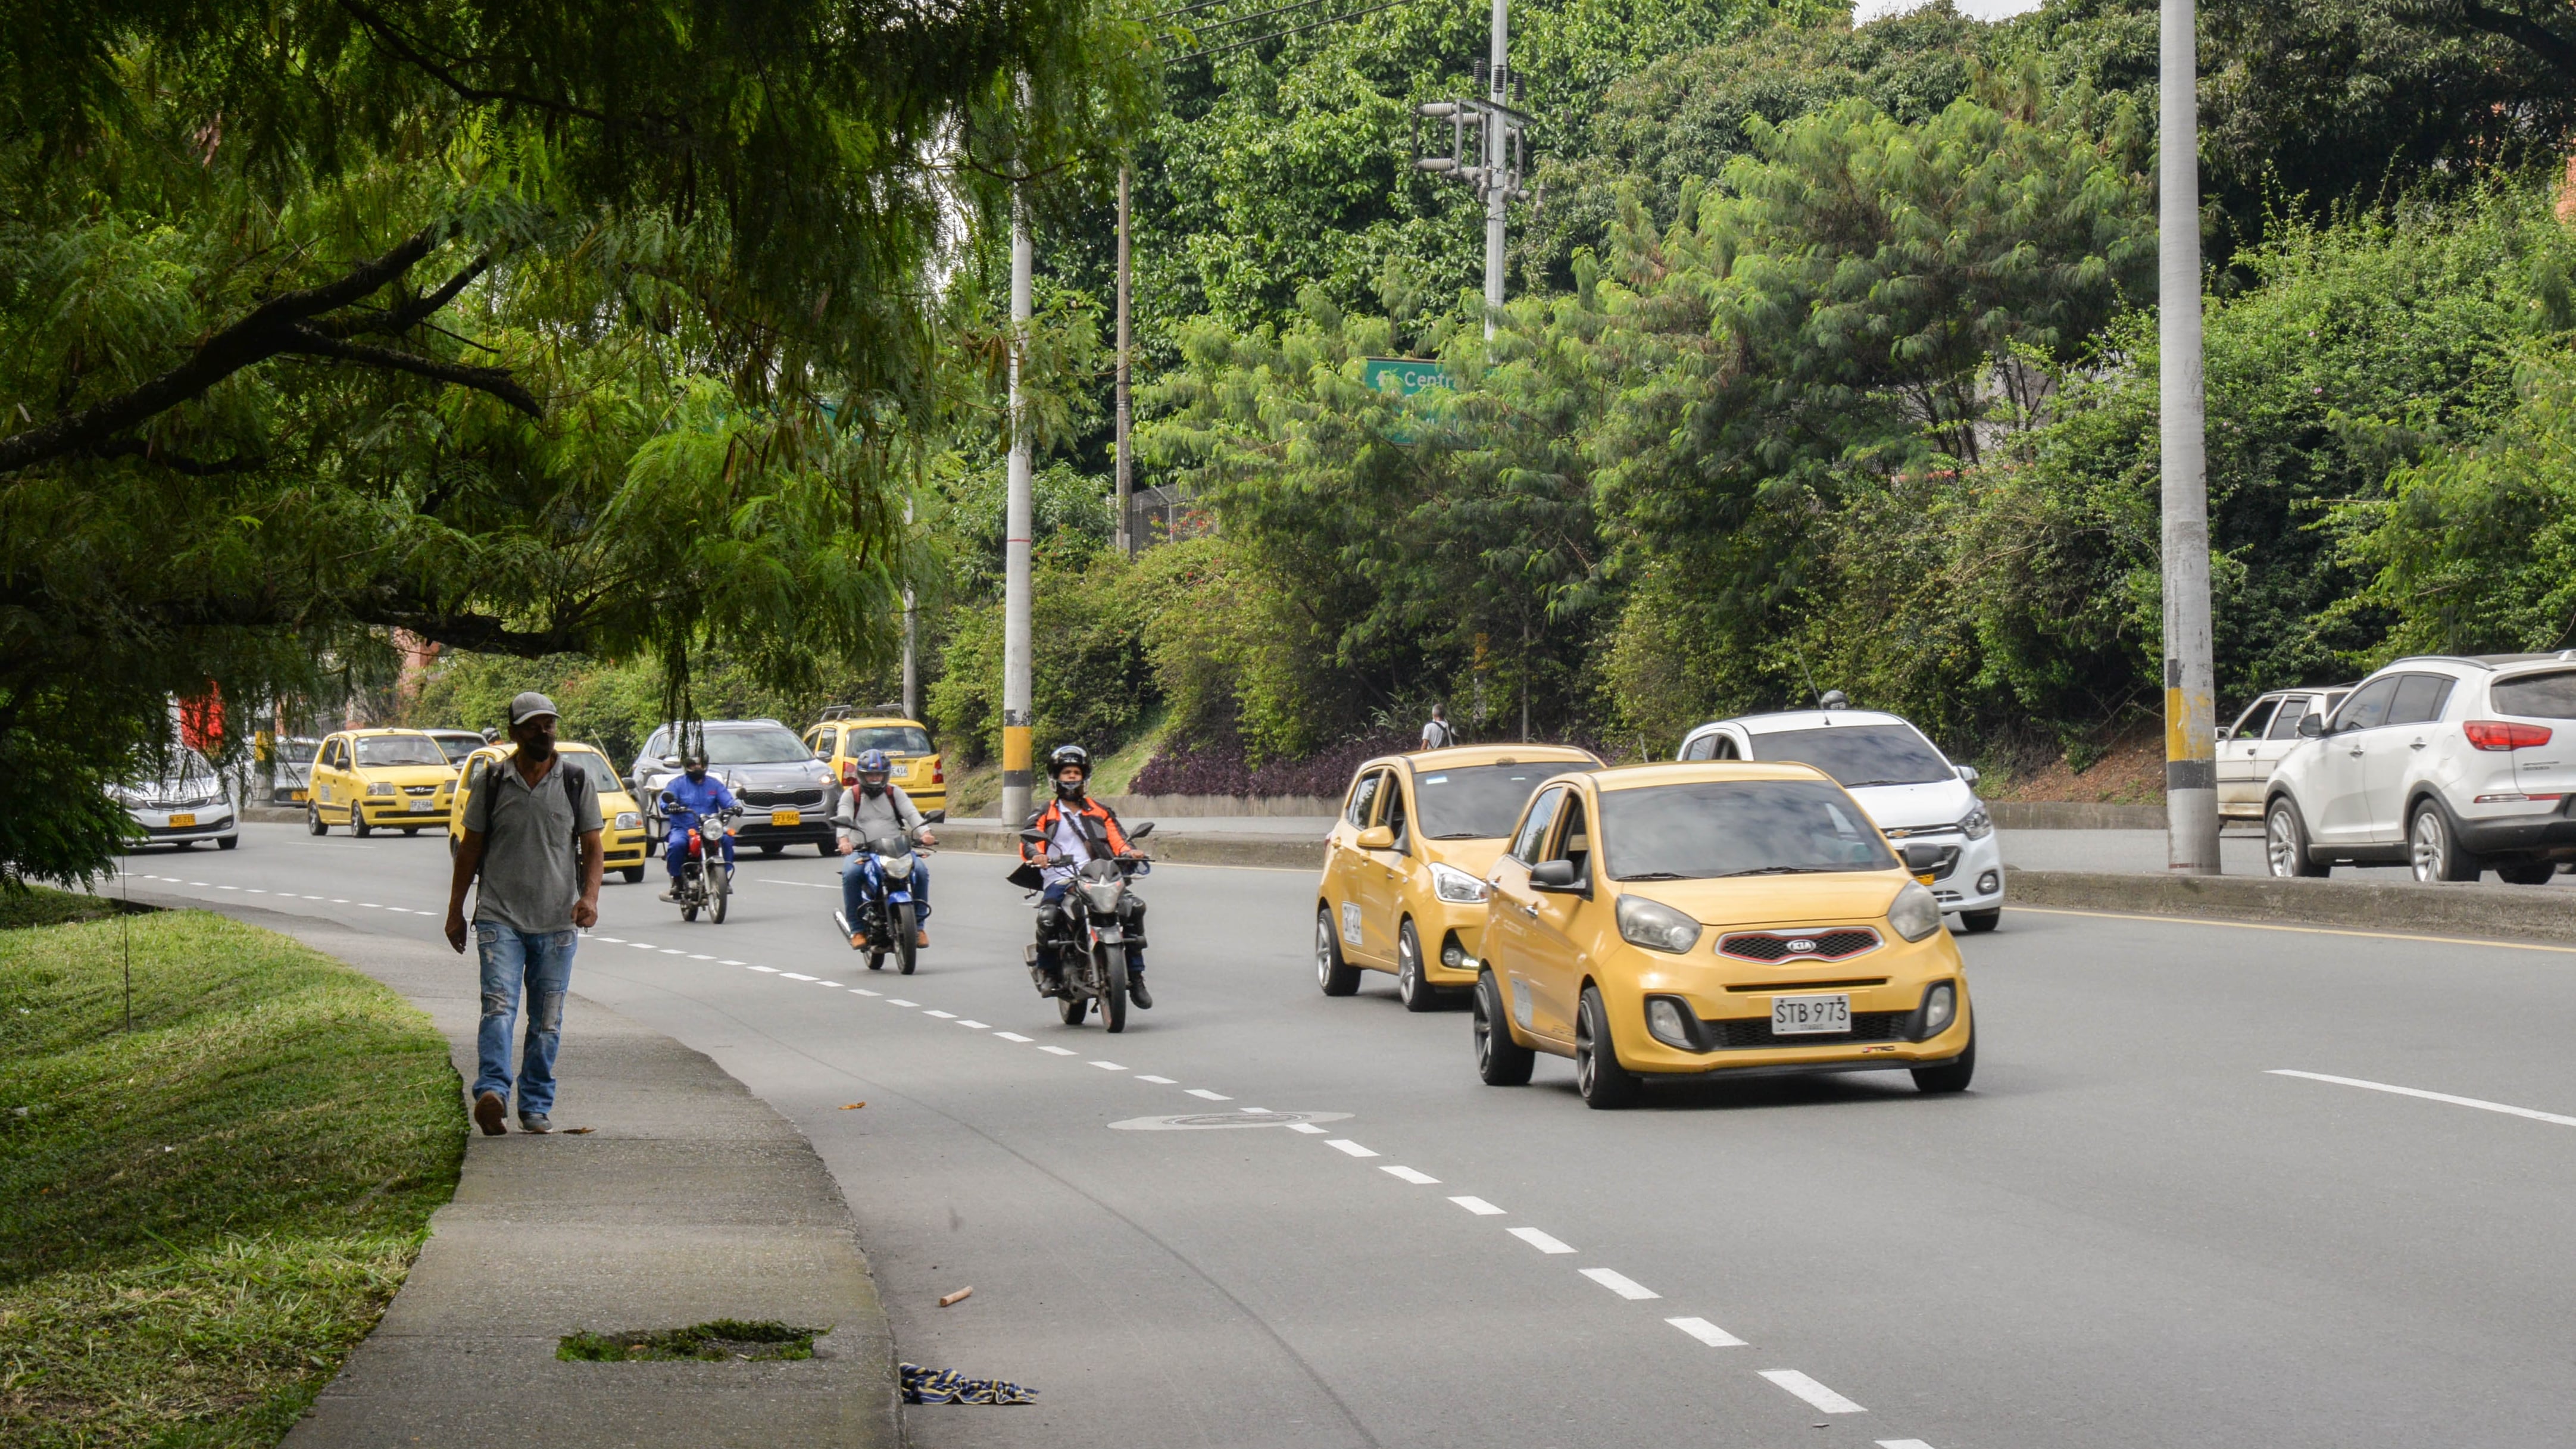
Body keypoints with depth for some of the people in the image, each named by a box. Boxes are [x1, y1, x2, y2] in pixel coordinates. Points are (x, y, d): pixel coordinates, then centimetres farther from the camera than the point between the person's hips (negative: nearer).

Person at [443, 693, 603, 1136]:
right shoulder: (492, 782, 5)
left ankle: (537, 1106, 13)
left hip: (558, 922, 2)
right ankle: (492, 1091, -31)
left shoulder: (577, 782, 6)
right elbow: (470, 848, 11)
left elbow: (592, 847, 7)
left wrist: (590, 896, -10)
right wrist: (455, 911, 9)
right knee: (499, 1006, -19)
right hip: (500, 917, -2)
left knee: (547, 1020, 5)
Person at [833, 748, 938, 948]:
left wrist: (924, 832, -21)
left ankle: (919, 925, -14)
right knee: (850, 874, -34)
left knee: (921, 870, -25)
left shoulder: (895, 793, 15)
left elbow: (911, 813, 0)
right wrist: (844, 839, -29)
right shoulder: (851, 796, 10)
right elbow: (843, 818, -7)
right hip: (862, 850, -2)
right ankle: (856, 929, -25)